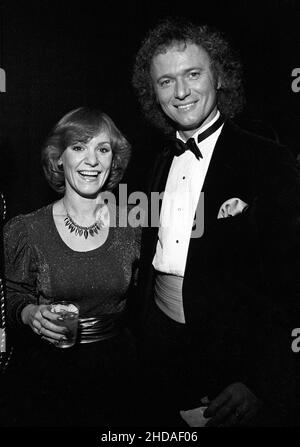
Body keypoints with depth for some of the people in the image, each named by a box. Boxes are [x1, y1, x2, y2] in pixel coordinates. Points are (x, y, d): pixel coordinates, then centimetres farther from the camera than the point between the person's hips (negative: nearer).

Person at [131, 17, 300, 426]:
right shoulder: (163, 163, 5)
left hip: (234, 358, -5)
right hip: (160, 348, 6)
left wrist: (258, 380, -17)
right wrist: (142, 335, 4)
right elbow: (150, 259, 8)